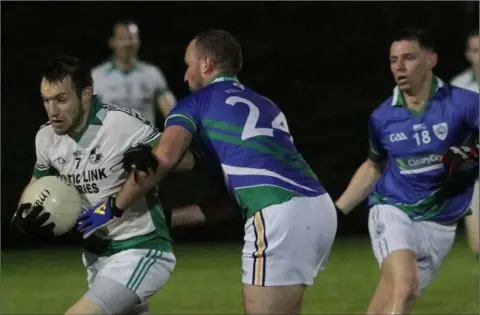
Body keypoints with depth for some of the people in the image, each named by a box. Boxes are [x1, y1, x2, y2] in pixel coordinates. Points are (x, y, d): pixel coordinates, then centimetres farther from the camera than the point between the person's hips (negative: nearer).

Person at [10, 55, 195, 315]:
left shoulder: (122, 123, -21)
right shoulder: (47, 137, -1)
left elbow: (185, 160, -15)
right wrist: (22, 218, -3)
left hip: (141, 252, -8)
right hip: (96, 254, 8)